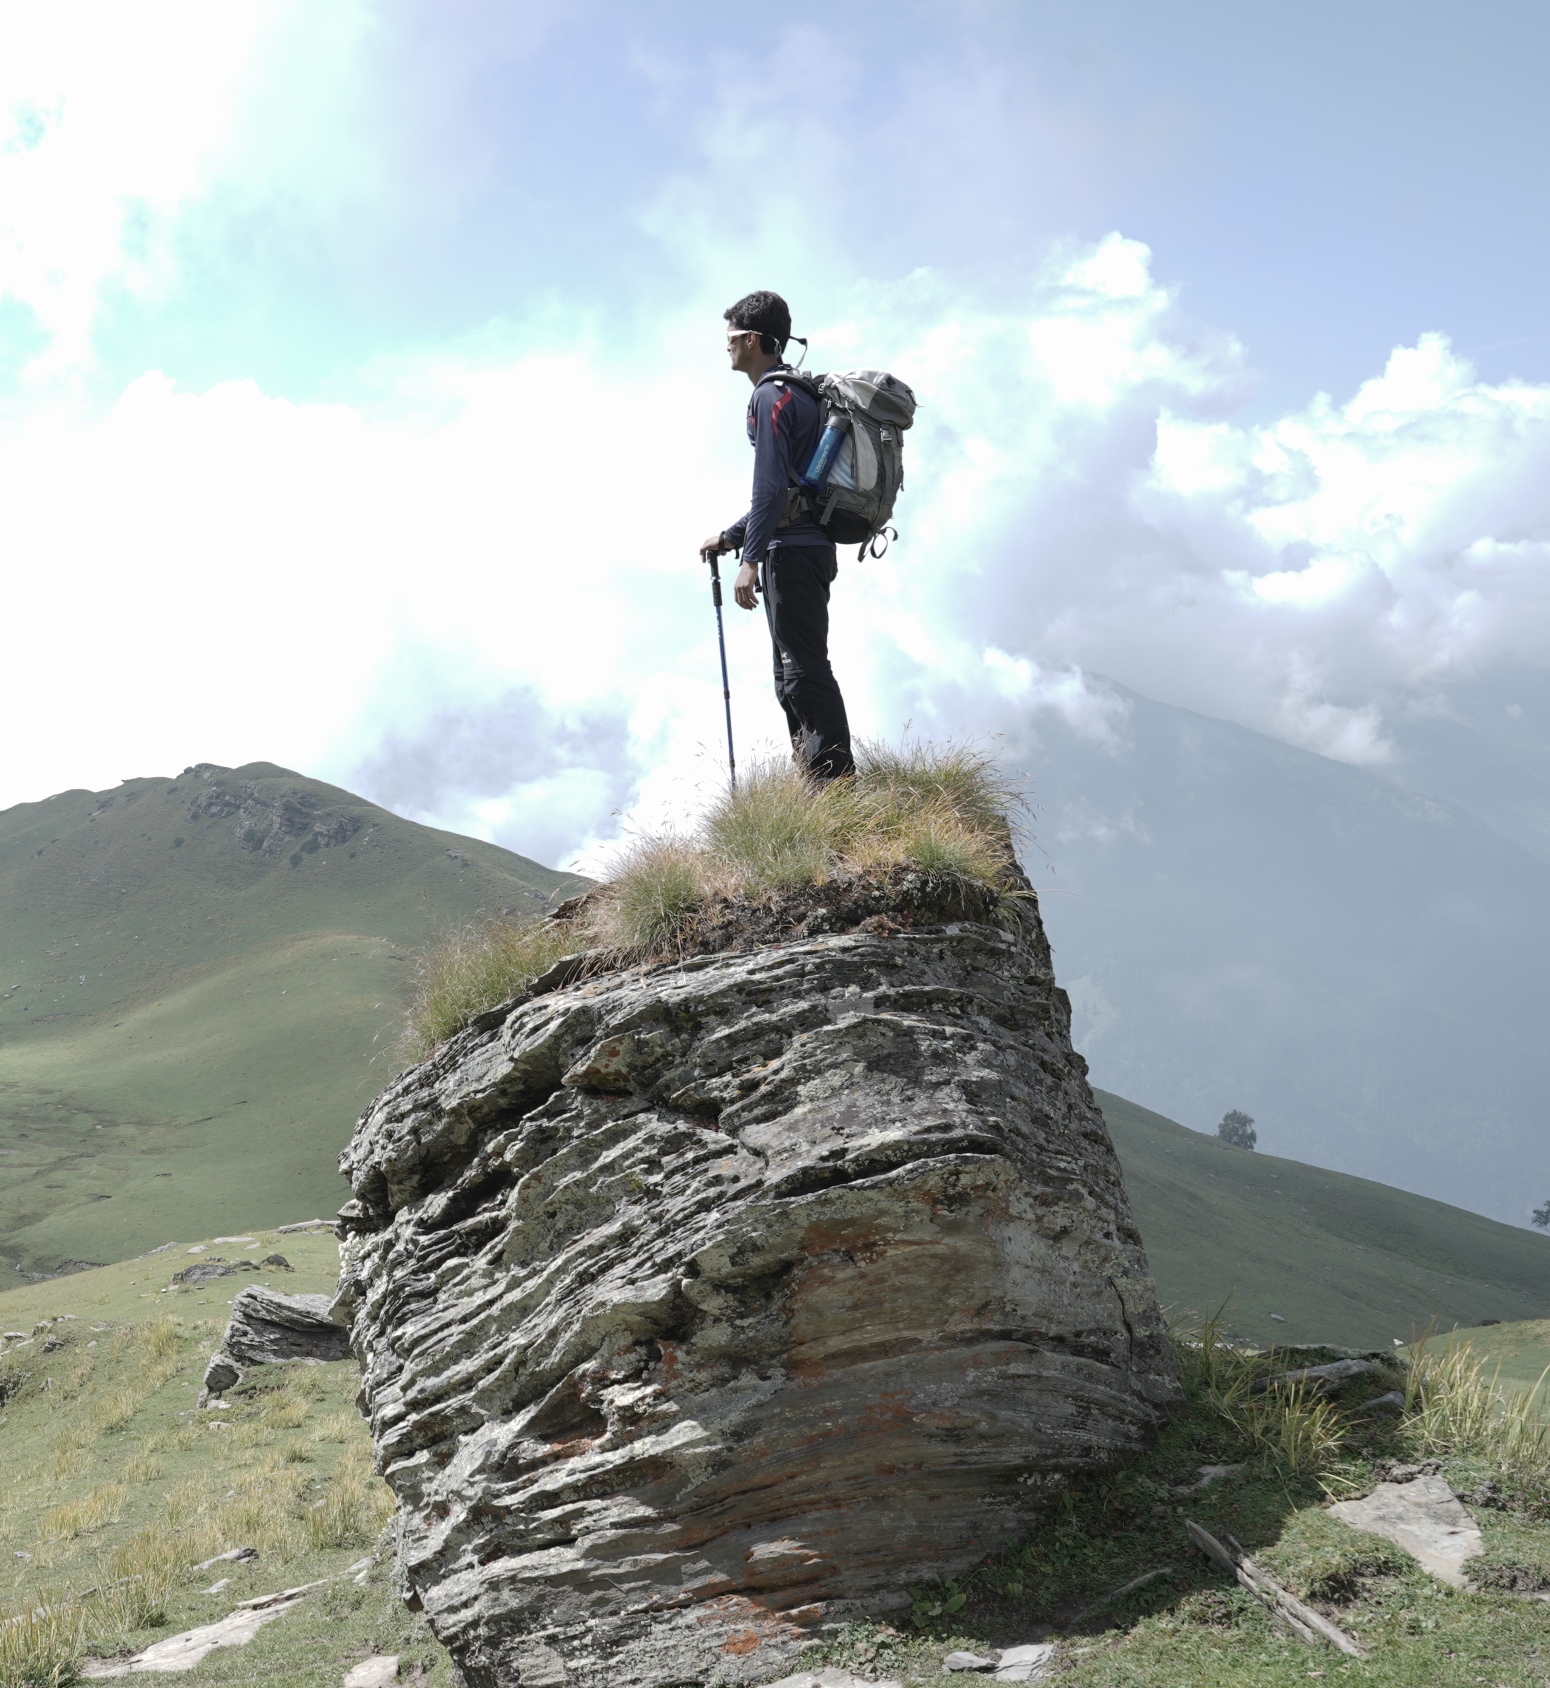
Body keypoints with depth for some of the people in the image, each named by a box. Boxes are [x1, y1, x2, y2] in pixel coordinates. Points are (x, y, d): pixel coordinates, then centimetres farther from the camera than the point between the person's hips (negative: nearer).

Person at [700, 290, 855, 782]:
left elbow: (771, 485, -20)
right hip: (806, 549, 11)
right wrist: (729, 537, 29)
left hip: (791, 552, -11)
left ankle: (836, 781, -16)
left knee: (804, 673, -13)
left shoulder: (771, 396, -9)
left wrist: (751, 558, -23)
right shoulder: (797, 394, 23)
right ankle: (817, 782, 16)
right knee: (795, 677, 14)